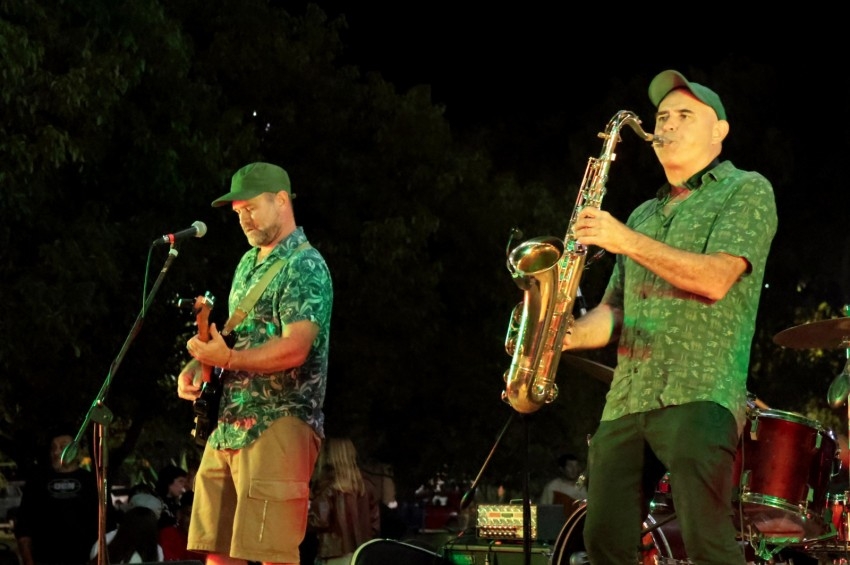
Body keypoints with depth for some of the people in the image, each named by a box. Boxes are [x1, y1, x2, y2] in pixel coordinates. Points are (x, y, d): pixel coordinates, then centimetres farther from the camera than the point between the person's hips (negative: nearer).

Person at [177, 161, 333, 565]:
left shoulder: (305, 267, -8)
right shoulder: (248, 263, 20)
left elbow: (294, 348, -20)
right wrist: (198, 366, 7)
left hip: (277, 425, -9)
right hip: (228, 426, 9)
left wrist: (230, 359, -32)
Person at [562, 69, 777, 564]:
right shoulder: (644, 215, 26)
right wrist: (561, 336, 2)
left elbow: (715, 279, -11)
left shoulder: (747, 191, 5)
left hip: (700, 396, -7)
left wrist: (628, 241, -15)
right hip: (626, 400, 7)